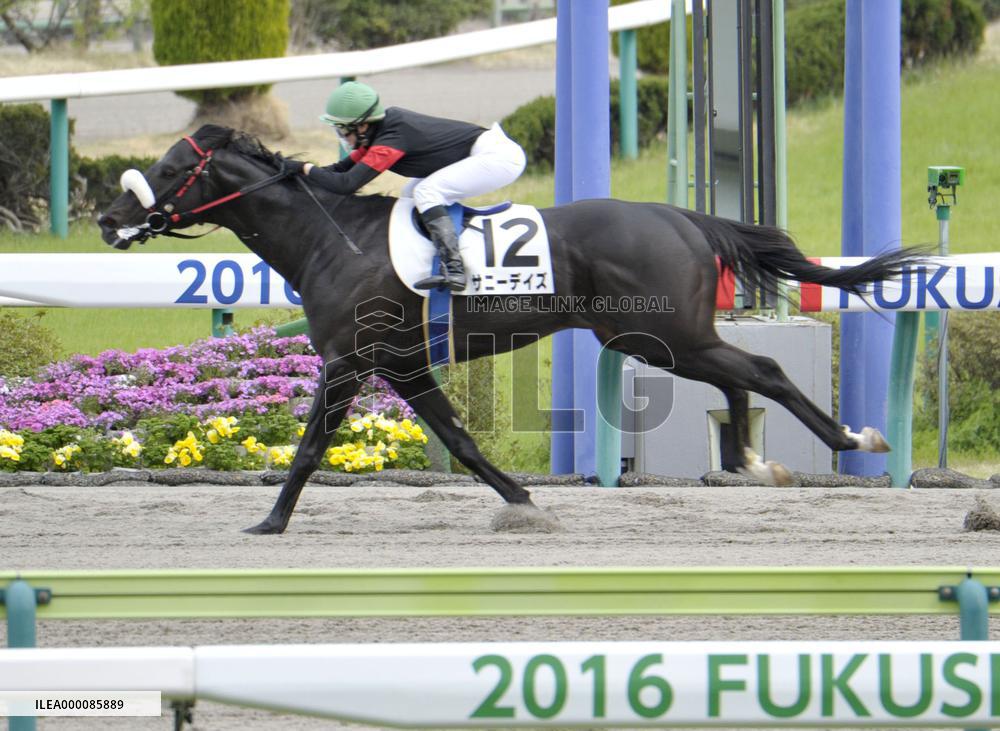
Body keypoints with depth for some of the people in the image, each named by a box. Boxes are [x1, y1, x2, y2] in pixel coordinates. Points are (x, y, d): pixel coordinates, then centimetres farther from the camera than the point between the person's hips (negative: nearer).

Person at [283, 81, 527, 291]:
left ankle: (453, 269, -27)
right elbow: (348, 166, 11)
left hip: (499, 157, -10)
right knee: (411, 194, 11)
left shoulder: (392, 138, -24)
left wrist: (305, 168, -17)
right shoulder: (386, 121, 3)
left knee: (425, 192, -20)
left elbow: (346, 184, -26)